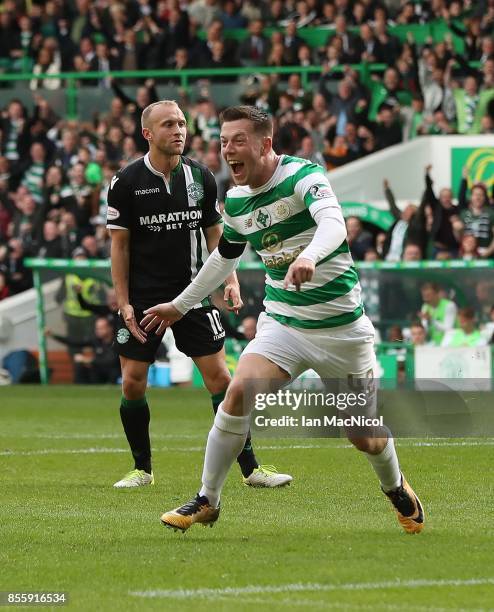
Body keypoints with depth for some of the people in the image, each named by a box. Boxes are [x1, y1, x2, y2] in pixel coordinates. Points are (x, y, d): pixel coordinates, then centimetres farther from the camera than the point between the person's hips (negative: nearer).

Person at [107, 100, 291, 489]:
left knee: (219, 376, -4)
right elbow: (120, 245, -2)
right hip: (143, 297, -1)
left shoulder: (200, 177, 2)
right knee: (133, 383, -1)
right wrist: (124, 303, -7)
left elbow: (215, 233, 11)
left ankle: (250, 468, 1)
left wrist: (230, 279, -3)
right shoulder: (127, 182, -6)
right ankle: (142, 469, 17)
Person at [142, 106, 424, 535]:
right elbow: (224, 257, 22)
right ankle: (207, 501, -8)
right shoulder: (236, 201, 3)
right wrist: (181, 305, 29)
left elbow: (333, 223, -36)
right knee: (240, 391, -21)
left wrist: (310, 257, -57)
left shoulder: (304, 176, -17)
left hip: (341, 326, -4)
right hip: (283, 320, 4)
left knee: (365, 437, 3)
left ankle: (395, 487, 38)